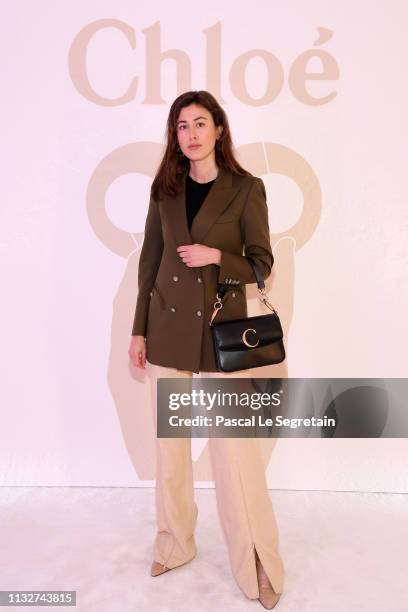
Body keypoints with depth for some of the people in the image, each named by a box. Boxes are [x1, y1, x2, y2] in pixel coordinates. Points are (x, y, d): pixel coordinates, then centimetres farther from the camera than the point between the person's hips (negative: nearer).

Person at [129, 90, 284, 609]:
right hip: (168, 328, 4)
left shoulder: (246, 188, -1)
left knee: (234, 445, -1)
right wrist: (138, 330, 7)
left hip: (222, 330, -3)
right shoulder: (164, 188, 9)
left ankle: (257, 564, 20)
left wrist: (216, 256, -18)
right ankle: (174, 544, 33)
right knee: (169, 442, 12)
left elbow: (262, 263, 0)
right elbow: (149, 261, 9)